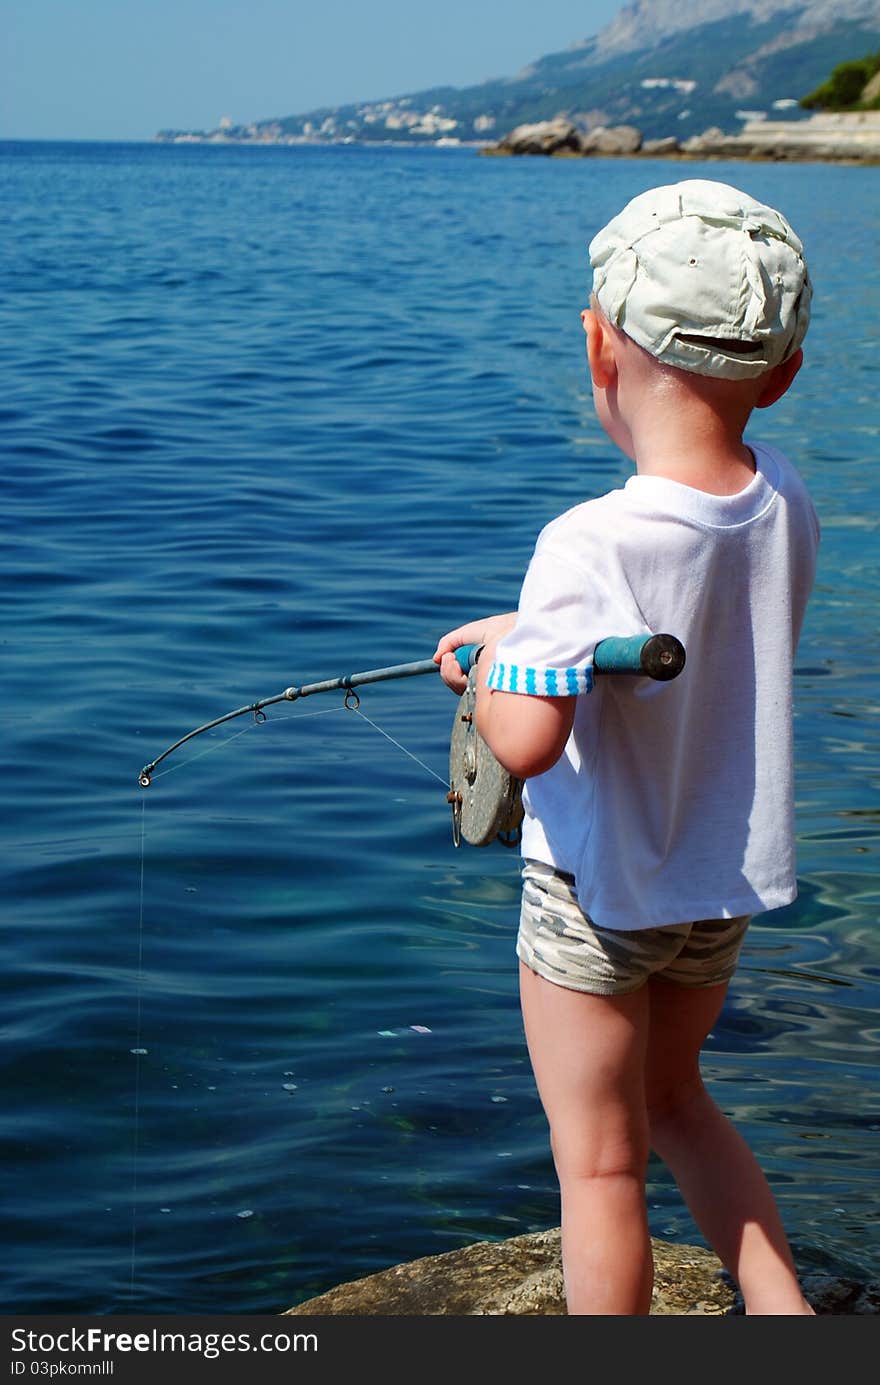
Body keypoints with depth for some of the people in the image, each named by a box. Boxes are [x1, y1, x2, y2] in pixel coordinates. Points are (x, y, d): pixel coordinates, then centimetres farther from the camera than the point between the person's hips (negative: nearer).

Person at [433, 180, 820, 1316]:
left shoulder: (590, 546, -29)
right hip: (726, 883, 6)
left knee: (600, 1163, 9)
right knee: (674, 1101, 28)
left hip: (599, 894, -6)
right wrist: (524, 628, 10)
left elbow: (526, 741, -35)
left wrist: (493, 670, -13)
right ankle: (788, 1321, 27)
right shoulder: (781, 501, -7)